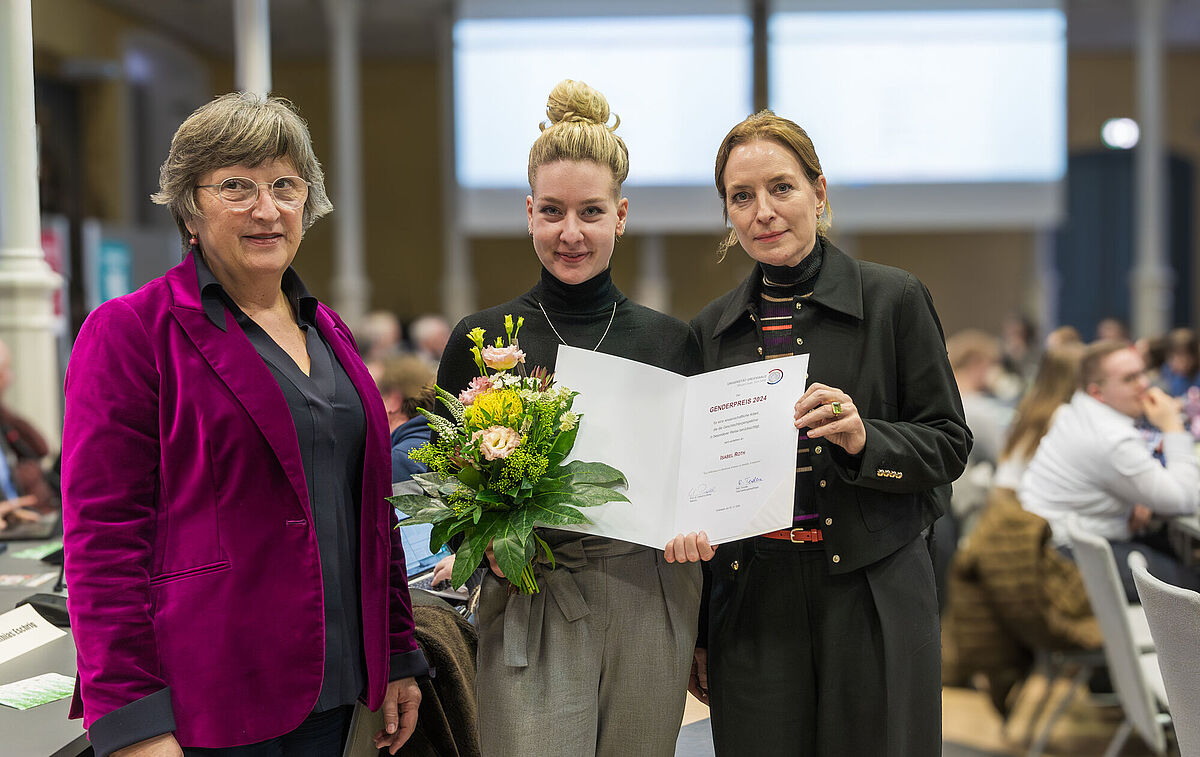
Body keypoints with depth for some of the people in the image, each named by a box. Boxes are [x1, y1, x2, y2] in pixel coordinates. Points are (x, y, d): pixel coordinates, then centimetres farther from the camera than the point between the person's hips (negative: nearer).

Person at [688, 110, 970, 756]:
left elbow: (949, 444, 0)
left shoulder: (893, 299, -2)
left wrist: (864, 438, -21)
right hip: (752, 606, 3)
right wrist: (695, 631, 11)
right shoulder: (712, 328, 8)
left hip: (873, 599, -2)